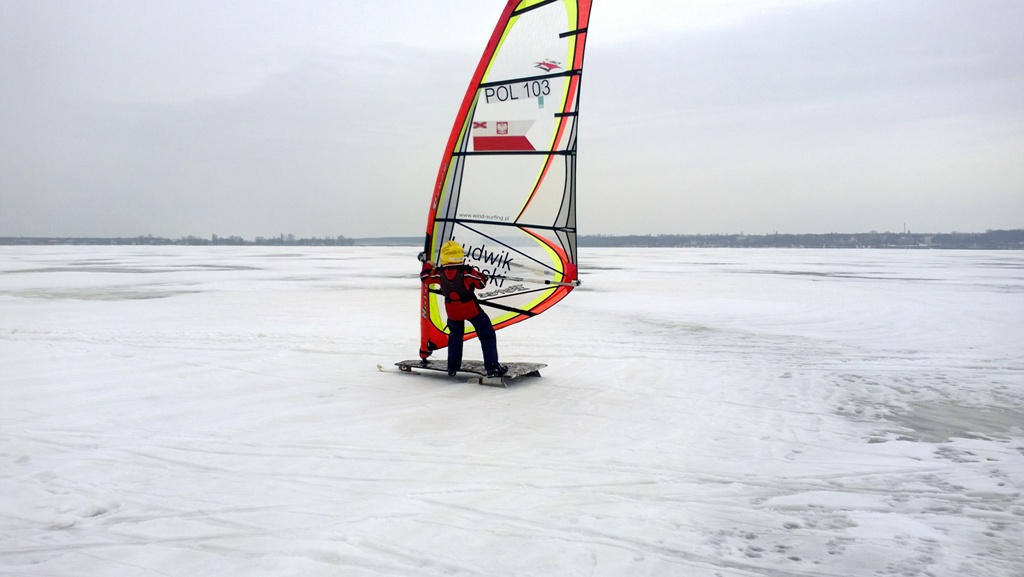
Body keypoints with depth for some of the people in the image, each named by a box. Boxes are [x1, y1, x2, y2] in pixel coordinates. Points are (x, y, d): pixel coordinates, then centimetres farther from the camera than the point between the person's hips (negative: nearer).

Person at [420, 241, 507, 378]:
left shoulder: (439, 273, -7)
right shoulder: (467, 271, -19)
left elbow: (425, 277, 9)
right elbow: (482, 282, -11)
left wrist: (427, 263, 26)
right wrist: (477, 273, 9)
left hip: (452, 311, 4)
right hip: (471, 308, -4)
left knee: (455, 336, 27)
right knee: (487, 335, 3)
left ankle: (452, 368, 27)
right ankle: (492, 367, -3)